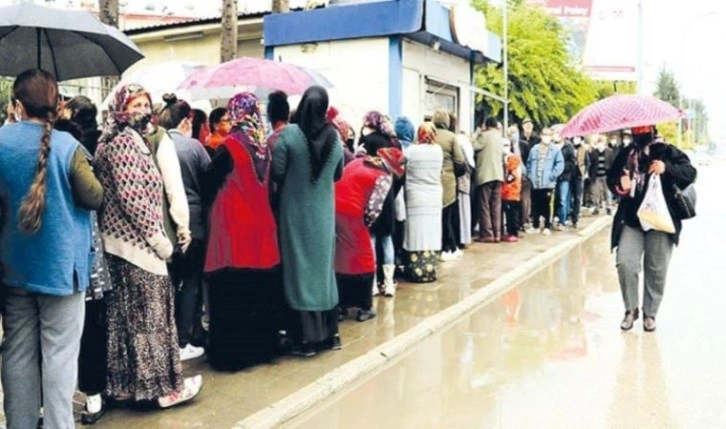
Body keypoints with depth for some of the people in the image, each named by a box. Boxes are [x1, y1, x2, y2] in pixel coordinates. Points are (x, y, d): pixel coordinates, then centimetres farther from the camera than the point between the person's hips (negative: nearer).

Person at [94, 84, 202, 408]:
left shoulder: (129, 139, 17)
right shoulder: (125, 141, -14)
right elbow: (131, 197, -22)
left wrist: (154, 235, 15)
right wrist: (158, 237, -17)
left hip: (123, 240, 10)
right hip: (136, 241, -10)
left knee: (124, 314, 13)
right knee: (149, 314, -2)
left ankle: (123, 382, 22)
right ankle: (164, 385, 7)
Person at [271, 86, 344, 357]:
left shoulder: (289, 134, -13)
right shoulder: (334, 136, -2)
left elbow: (276, 174, -10)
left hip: (295, 211, -3)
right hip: (324, 212, 3)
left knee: (300, 269, 4)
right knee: (323, 267, 14)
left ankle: (306, 338, 8)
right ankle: (329, 334, 22)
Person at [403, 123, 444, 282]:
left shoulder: (411, 151, -9)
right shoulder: (438, 150, 0)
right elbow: (439, 171, 8)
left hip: (415, 198, -3)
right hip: (434, 198, 3)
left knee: (417, 234, 0)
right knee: (431, 234, 7)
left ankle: (417, 271, 2)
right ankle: (430, 271, 11)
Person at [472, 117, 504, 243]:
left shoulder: (484, 135, -7)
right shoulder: (500, 137, 14)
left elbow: (473, 148, -11)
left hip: (485, 175, -6)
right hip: (498, 174, 6)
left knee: (485, 206, -3)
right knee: (496, 206, 7)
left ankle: (487, 234, -5)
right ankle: (497, 234, 8)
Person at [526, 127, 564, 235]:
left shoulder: (555, 150, -2)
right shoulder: (534, 149, 7)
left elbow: (560, 164, -5)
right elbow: (529, 163, 13)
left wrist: (552, 175, -11)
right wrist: (530, 175, 3)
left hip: (548, 183, -3)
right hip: (535, 183, 3)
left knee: (548, 206, 0)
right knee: (535, 205, 10)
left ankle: (548, 227, 8)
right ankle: (535, 225, 20)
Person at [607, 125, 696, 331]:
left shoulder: (667, 151, 3)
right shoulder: (625, 154, 13)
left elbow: (690, 173, -5)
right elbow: (611, 177, 19)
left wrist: (667, 168, -24)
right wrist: (619, 185, -5)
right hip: (631, 221, 2)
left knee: (656, 270, 3)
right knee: (625, 263, -10)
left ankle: (650, 313, 19)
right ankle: (631, 309, 10)